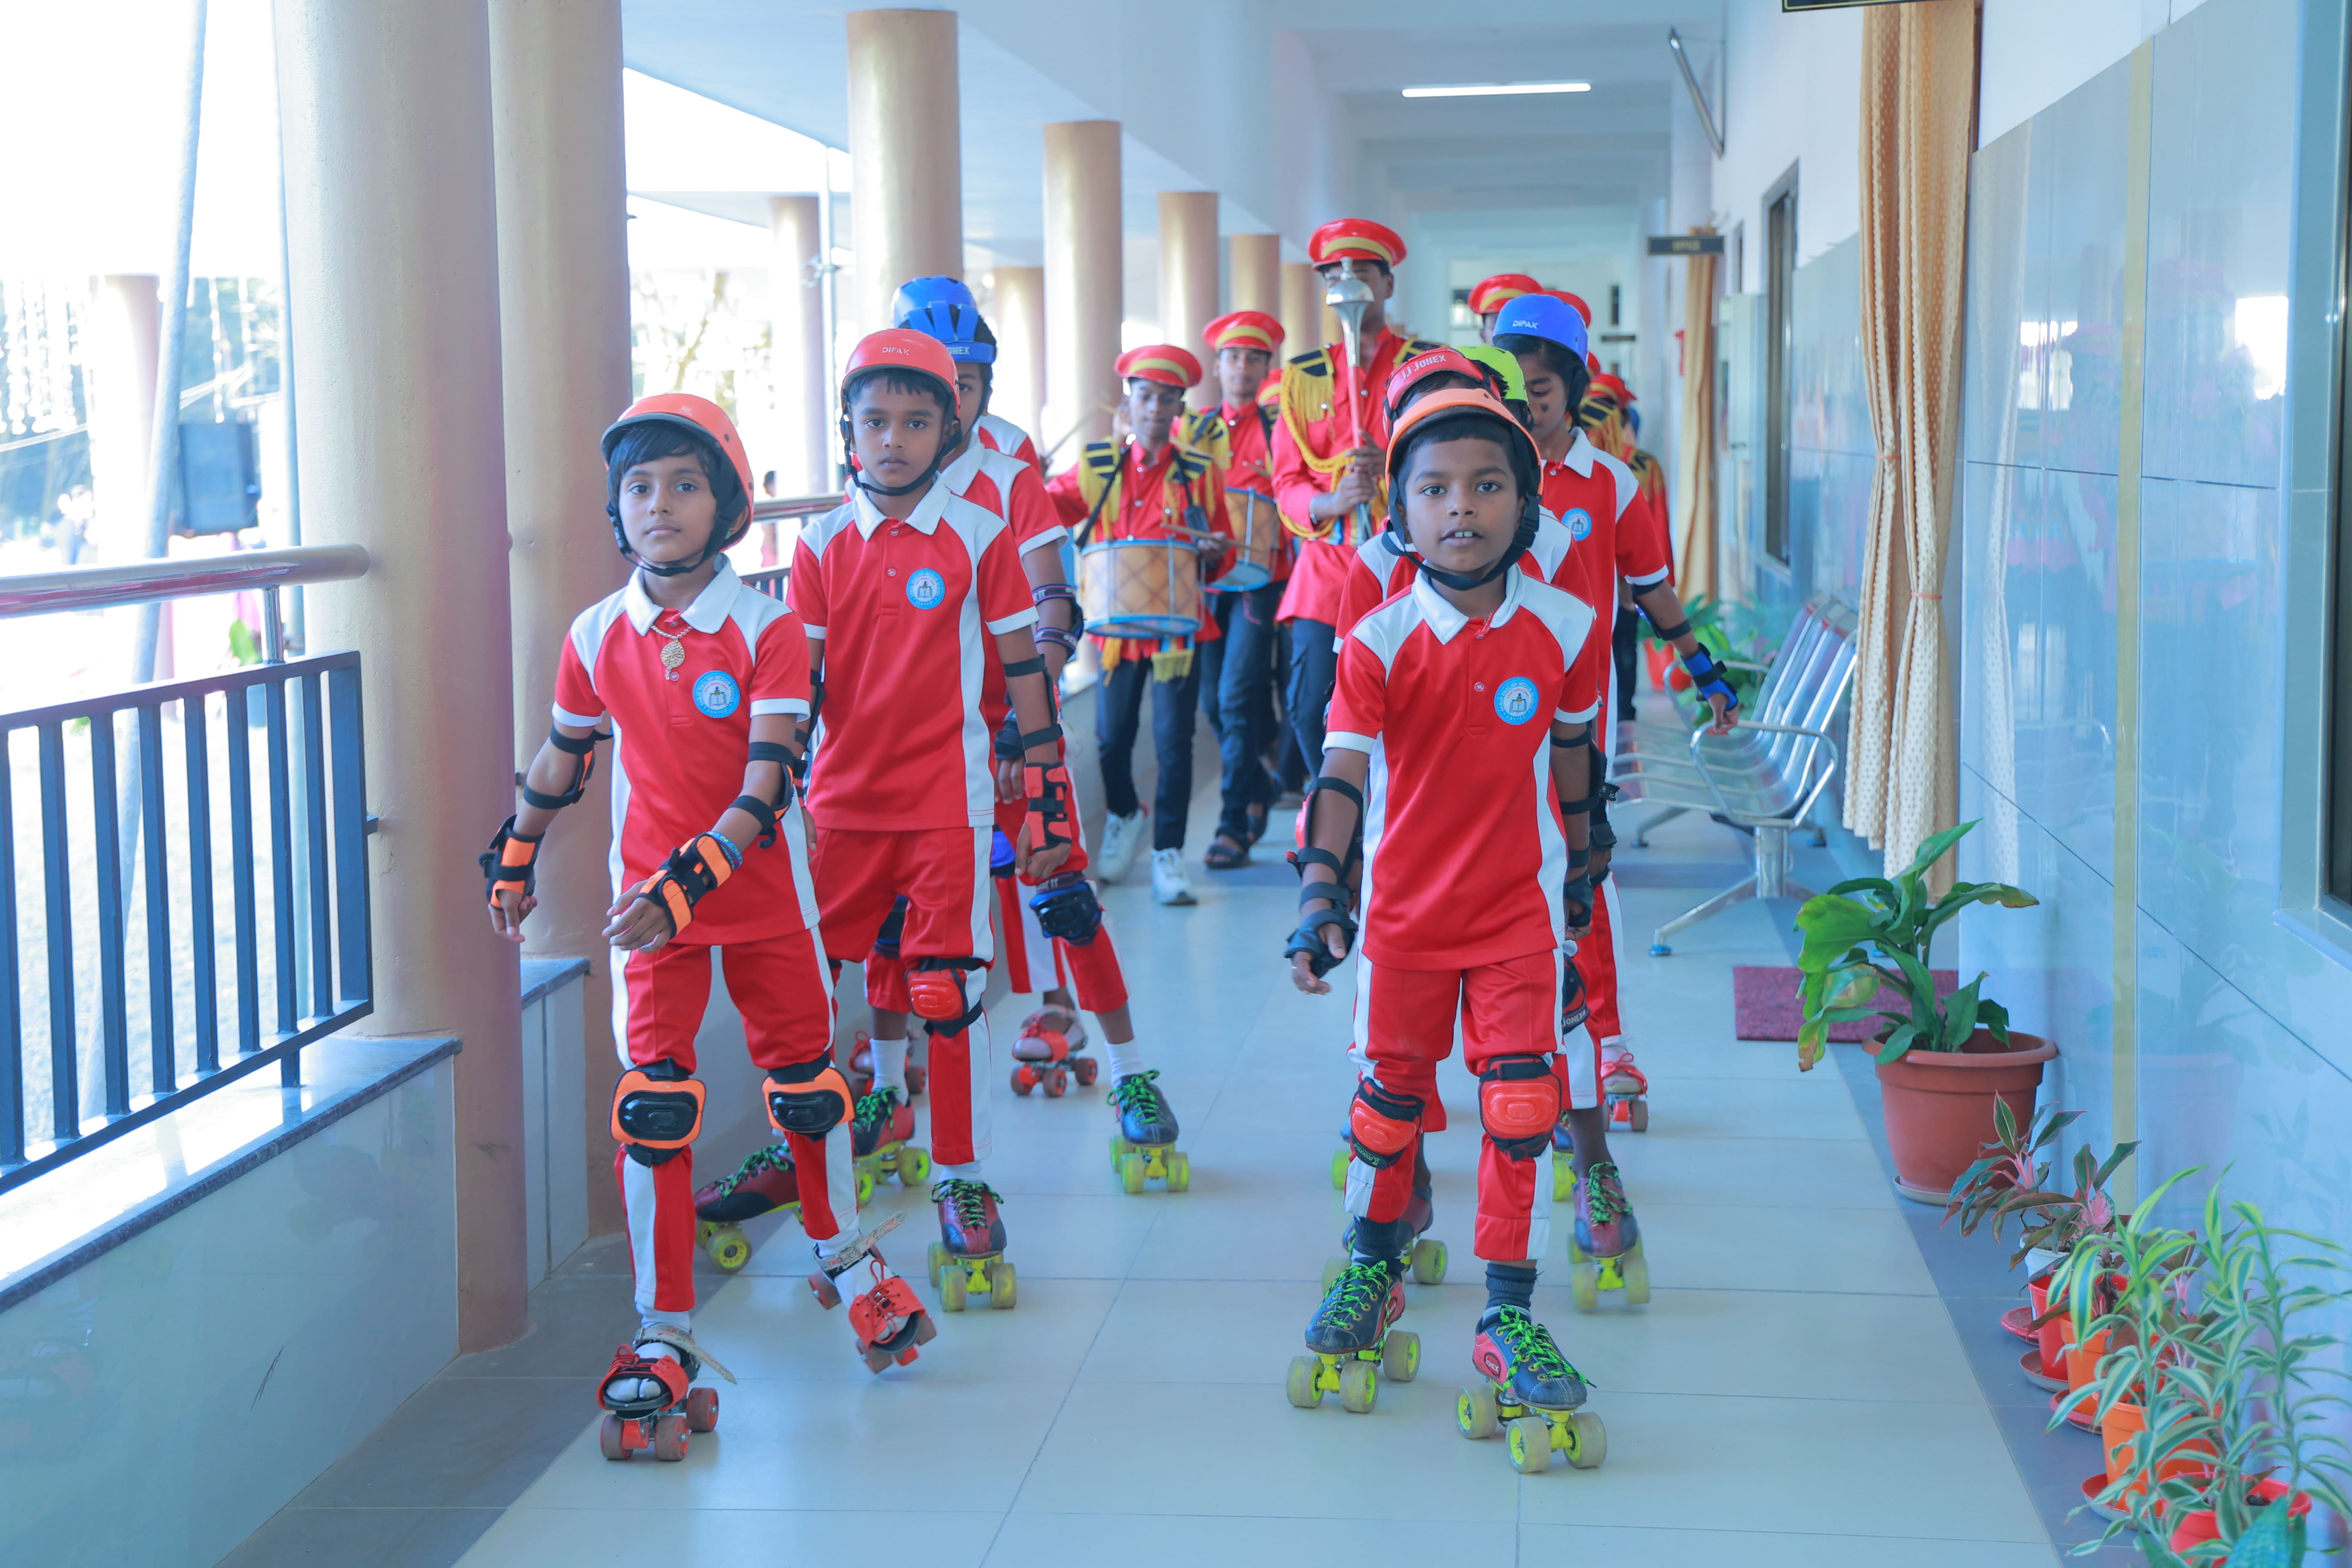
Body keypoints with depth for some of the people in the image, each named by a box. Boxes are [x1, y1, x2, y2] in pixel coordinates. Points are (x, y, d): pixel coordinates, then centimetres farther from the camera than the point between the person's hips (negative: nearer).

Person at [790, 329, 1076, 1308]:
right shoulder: (821, 544, 5)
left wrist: (1048, 798, 0)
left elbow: (1025, 674, 1)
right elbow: (799, 681, 8)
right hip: (843, 804, 3)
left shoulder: (980, 538, -2)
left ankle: (963, 1183, 11)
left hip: (947, 803, -3)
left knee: (949, 996, -2)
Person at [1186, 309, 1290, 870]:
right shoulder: (1194, 430, 12)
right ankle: (1259, 790, 33)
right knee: (1216, 700, 9)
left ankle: (1234, 826, -8)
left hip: (1262, 580, -4)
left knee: (1239, 697, -13)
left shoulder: (1282, 427, 2)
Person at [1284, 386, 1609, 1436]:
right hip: (1404, 908, 0)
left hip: (1520, 912, 0)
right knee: (1388, 1098, 14)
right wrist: (1319, 896, -32)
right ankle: (1373, 1269, 37)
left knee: (1521, 1112, -3)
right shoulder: (1377, 642, -13)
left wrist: (1576, 860, 19)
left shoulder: (1564, 628, -8)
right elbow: (1340, 775, -21)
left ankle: (1509, 1318, 10)